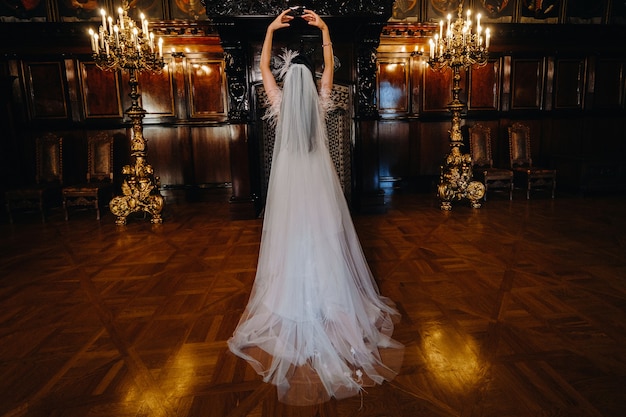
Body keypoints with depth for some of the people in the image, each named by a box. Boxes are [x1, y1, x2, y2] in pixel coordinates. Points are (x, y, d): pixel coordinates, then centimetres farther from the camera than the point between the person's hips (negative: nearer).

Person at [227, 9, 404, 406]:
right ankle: (330, 298, 15)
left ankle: (294, 304, 16)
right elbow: (329, 64, 10)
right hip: (318, 176, 1)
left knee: (292, 238, 5)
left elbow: (264, 67, 8)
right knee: (324, 237, 6)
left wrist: (271, 29, 11)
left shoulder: (280, 104, -6)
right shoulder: (320, 102, -5)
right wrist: (324, 29, 12)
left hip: (289, 177, -1)